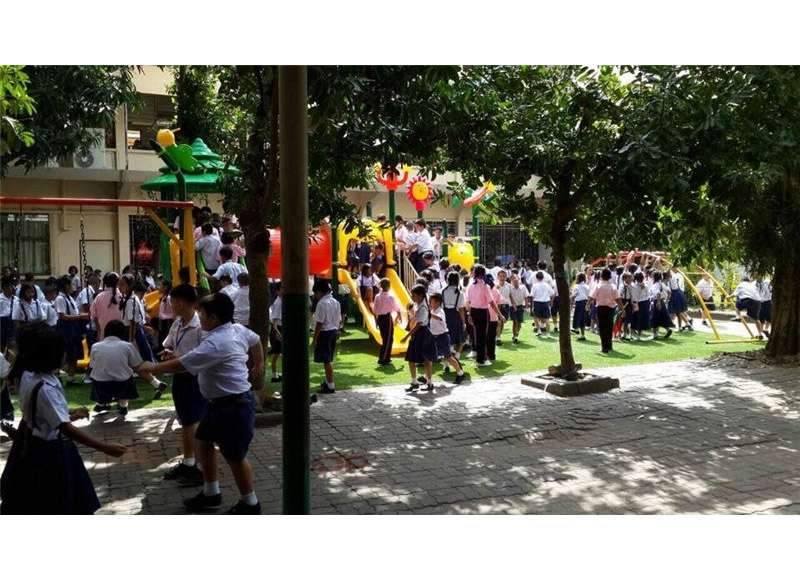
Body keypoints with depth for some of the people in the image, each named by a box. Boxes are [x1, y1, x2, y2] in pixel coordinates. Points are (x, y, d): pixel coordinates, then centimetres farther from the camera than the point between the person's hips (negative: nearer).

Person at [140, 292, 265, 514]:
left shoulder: (215, 344, -26)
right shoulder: (237, 329, 2)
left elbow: (181, 365, -21)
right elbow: (256, 341, 20)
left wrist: (152, 367, -6)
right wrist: (258, 365, 33)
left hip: (234, 406, -10)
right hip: (220, 402, 10)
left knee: (234, 456, 4)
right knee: (203, 443, 19)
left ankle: (250, 504, 22)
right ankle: (211, 493, 34)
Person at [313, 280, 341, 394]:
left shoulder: (322, 303, -17)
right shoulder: (335, 302, 9)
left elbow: (319, 323, -19)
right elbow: (339, 320, 13)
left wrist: (315, 338, -14)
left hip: (324, 333, -8)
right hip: (334, 331, 8)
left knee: (326, 360, -3)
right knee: (329, 359, 20)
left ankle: (331, 386, -2)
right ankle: (328, 381, 34)